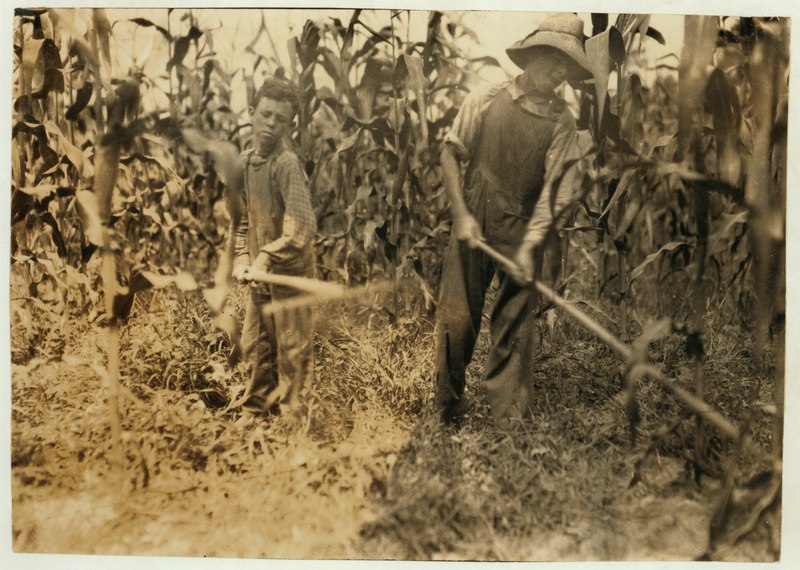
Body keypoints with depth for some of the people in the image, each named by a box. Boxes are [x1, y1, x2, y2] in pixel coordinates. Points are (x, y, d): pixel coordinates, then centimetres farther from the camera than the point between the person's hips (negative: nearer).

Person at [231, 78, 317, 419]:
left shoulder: (286, 164, -18)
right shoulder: (245, 162, 5)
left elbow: (302, 229, -25)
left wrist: (265, 260, -22)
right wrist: (241, 259, 2)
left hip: (289, 274, -7)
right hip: (259, 275, 8)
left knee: (292, 353, 4)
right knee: (255, 347, 18)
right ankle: (255, 412, 35)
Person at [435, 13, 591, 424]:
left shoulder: (562, 122, 0)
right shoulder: (485, 100, 1)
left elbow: (553, 190, -5)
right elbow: (450, 154, 2)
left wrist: (529, 245, -16)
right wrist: (462, 215, -7)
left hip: (521, 233, 0)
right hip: (472, 227, 0)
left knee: (513, 329, 3)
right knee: (456, 319, 2)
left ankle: (507, 421, 14)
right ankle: (446, 414, 18)